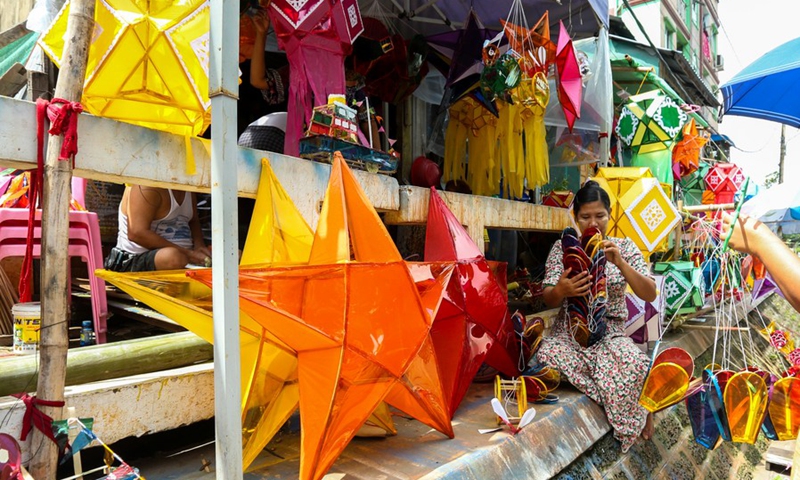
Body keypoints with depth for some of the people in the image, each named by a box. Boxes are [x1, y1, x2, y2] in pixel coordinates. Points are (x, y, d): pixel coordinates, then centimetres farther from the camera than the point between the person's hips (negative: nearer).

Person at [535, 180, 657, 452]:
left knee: (634, 364, -36)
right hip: (570, 329, 1)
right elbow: (548, 301, -1)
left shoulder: (624, 247, 5)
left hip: (611, 331, -1)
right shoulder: (562, 248, 3)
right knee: (547, 355, -35)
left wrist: (620, 263, -21)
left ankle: (636, 416, -1)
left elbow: (650, 295, -5)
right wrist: (560, 290, -27)